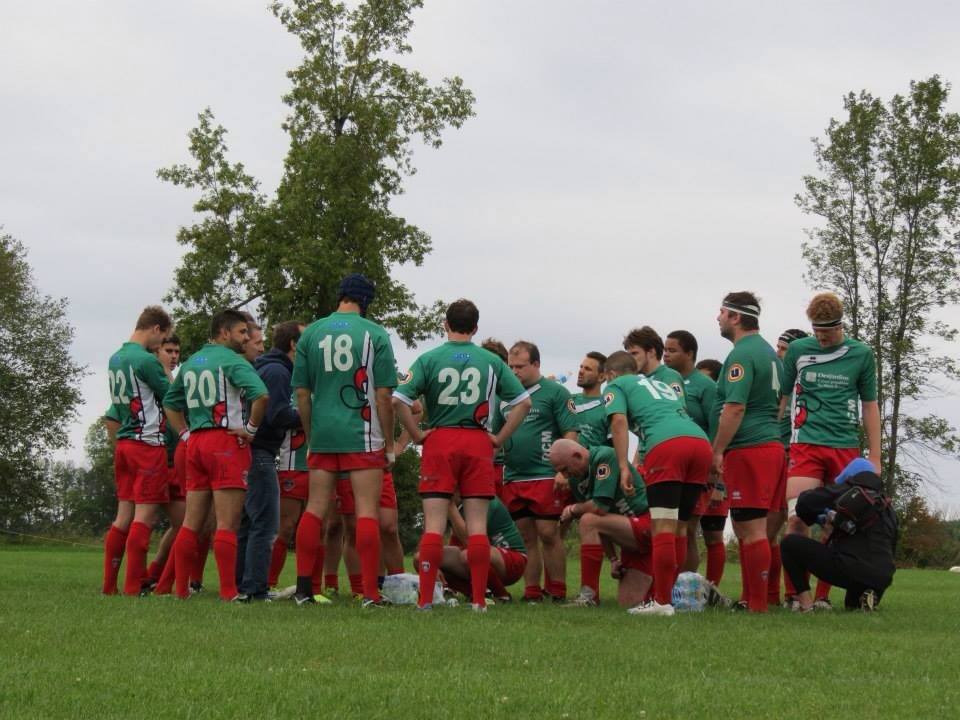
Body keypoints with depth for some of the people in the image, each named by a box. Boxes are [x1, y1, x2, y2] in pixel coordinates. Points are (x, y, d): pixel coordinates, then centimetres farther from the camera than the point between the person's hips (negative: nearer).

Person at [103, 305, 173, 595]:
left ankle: (109, 586, 10)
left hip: (123, 444, 8)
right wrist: (166, 371, 10)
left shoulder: (114, 359, 13)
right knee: (145, 517, -6)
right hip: (148, 445, -8)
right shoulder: (146, 360, -14)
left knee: (124, 516, 10)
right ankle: (133, 588, -7)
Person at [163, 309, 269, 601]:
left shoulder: (190, 363, 17)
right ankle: (229, 592, -8)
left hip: (196, 443, 7)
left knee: (191, 523, 10)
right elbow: (260, 395, -23)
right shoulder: (231, 360, -7)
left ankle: (182, 589, 12)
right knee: (227, 524, -7)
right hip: (227, 442, -7)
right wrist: (251, 428, -11)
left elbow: (170, 402, 25)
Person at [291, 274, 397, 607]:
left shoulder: (311, 333, 6)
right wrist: (389, 443, 2)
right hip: (363, 438, -3)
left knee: (315, 510, 8)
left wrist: (310, 437, 15)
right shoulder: (375, 335, -4)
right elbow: (384, 395, -5)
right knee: (367, 511, -1)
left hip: (323, 436, 3)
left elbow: (301, 392, 7)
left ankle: (304, 589, 9)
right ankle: (370, 593, -4)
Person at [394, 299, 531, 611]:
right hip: (478, 443, 1)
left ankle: (426, 598, -5)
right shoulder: (491, 362, 7)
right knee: (477, 525, 2)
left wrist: (417, 434, -1)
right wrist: (500, 438, 8)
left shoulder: (429, 359, 1)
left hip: (439, 442, -1)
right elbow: (523, 402, 7)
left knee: (434, 524, -1)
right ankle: (479, 599, 1)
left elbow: (398, 400, -10)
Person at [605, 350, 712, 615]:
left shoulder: (616, 385, 20)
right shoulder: (662, 384, 39)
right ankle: (666, 593, 16)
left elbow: (619, 420, 2)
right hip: (701, 441, 6)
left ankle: (662, 602, -9)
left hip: (665, 446, -6)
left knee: (663, 526, -7)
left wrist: (624, 467, -2)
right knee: (679, 527, 14)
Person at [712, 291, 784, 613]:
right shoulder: (768, 352, 19)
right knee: (745, 528, 15)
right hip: (771, 444, 10)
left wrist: (717, 451, -16)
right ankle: (749, 597, 18)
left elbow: (735, 407, -20)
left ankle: (758, 604, -7)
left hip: (747, 450, -10)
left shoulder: (742, 355, -12)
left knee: (752, 529, -8)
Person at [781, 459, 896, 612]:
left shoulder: (843, 491, 8)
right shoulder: (887, 508, 22)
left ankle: (805, 602, -3)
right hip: (882, 580, 6)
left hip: (849, 569, -6)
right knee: (853, 604, 40)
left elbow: (805, 504, -1)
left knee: (791, 543, 9)